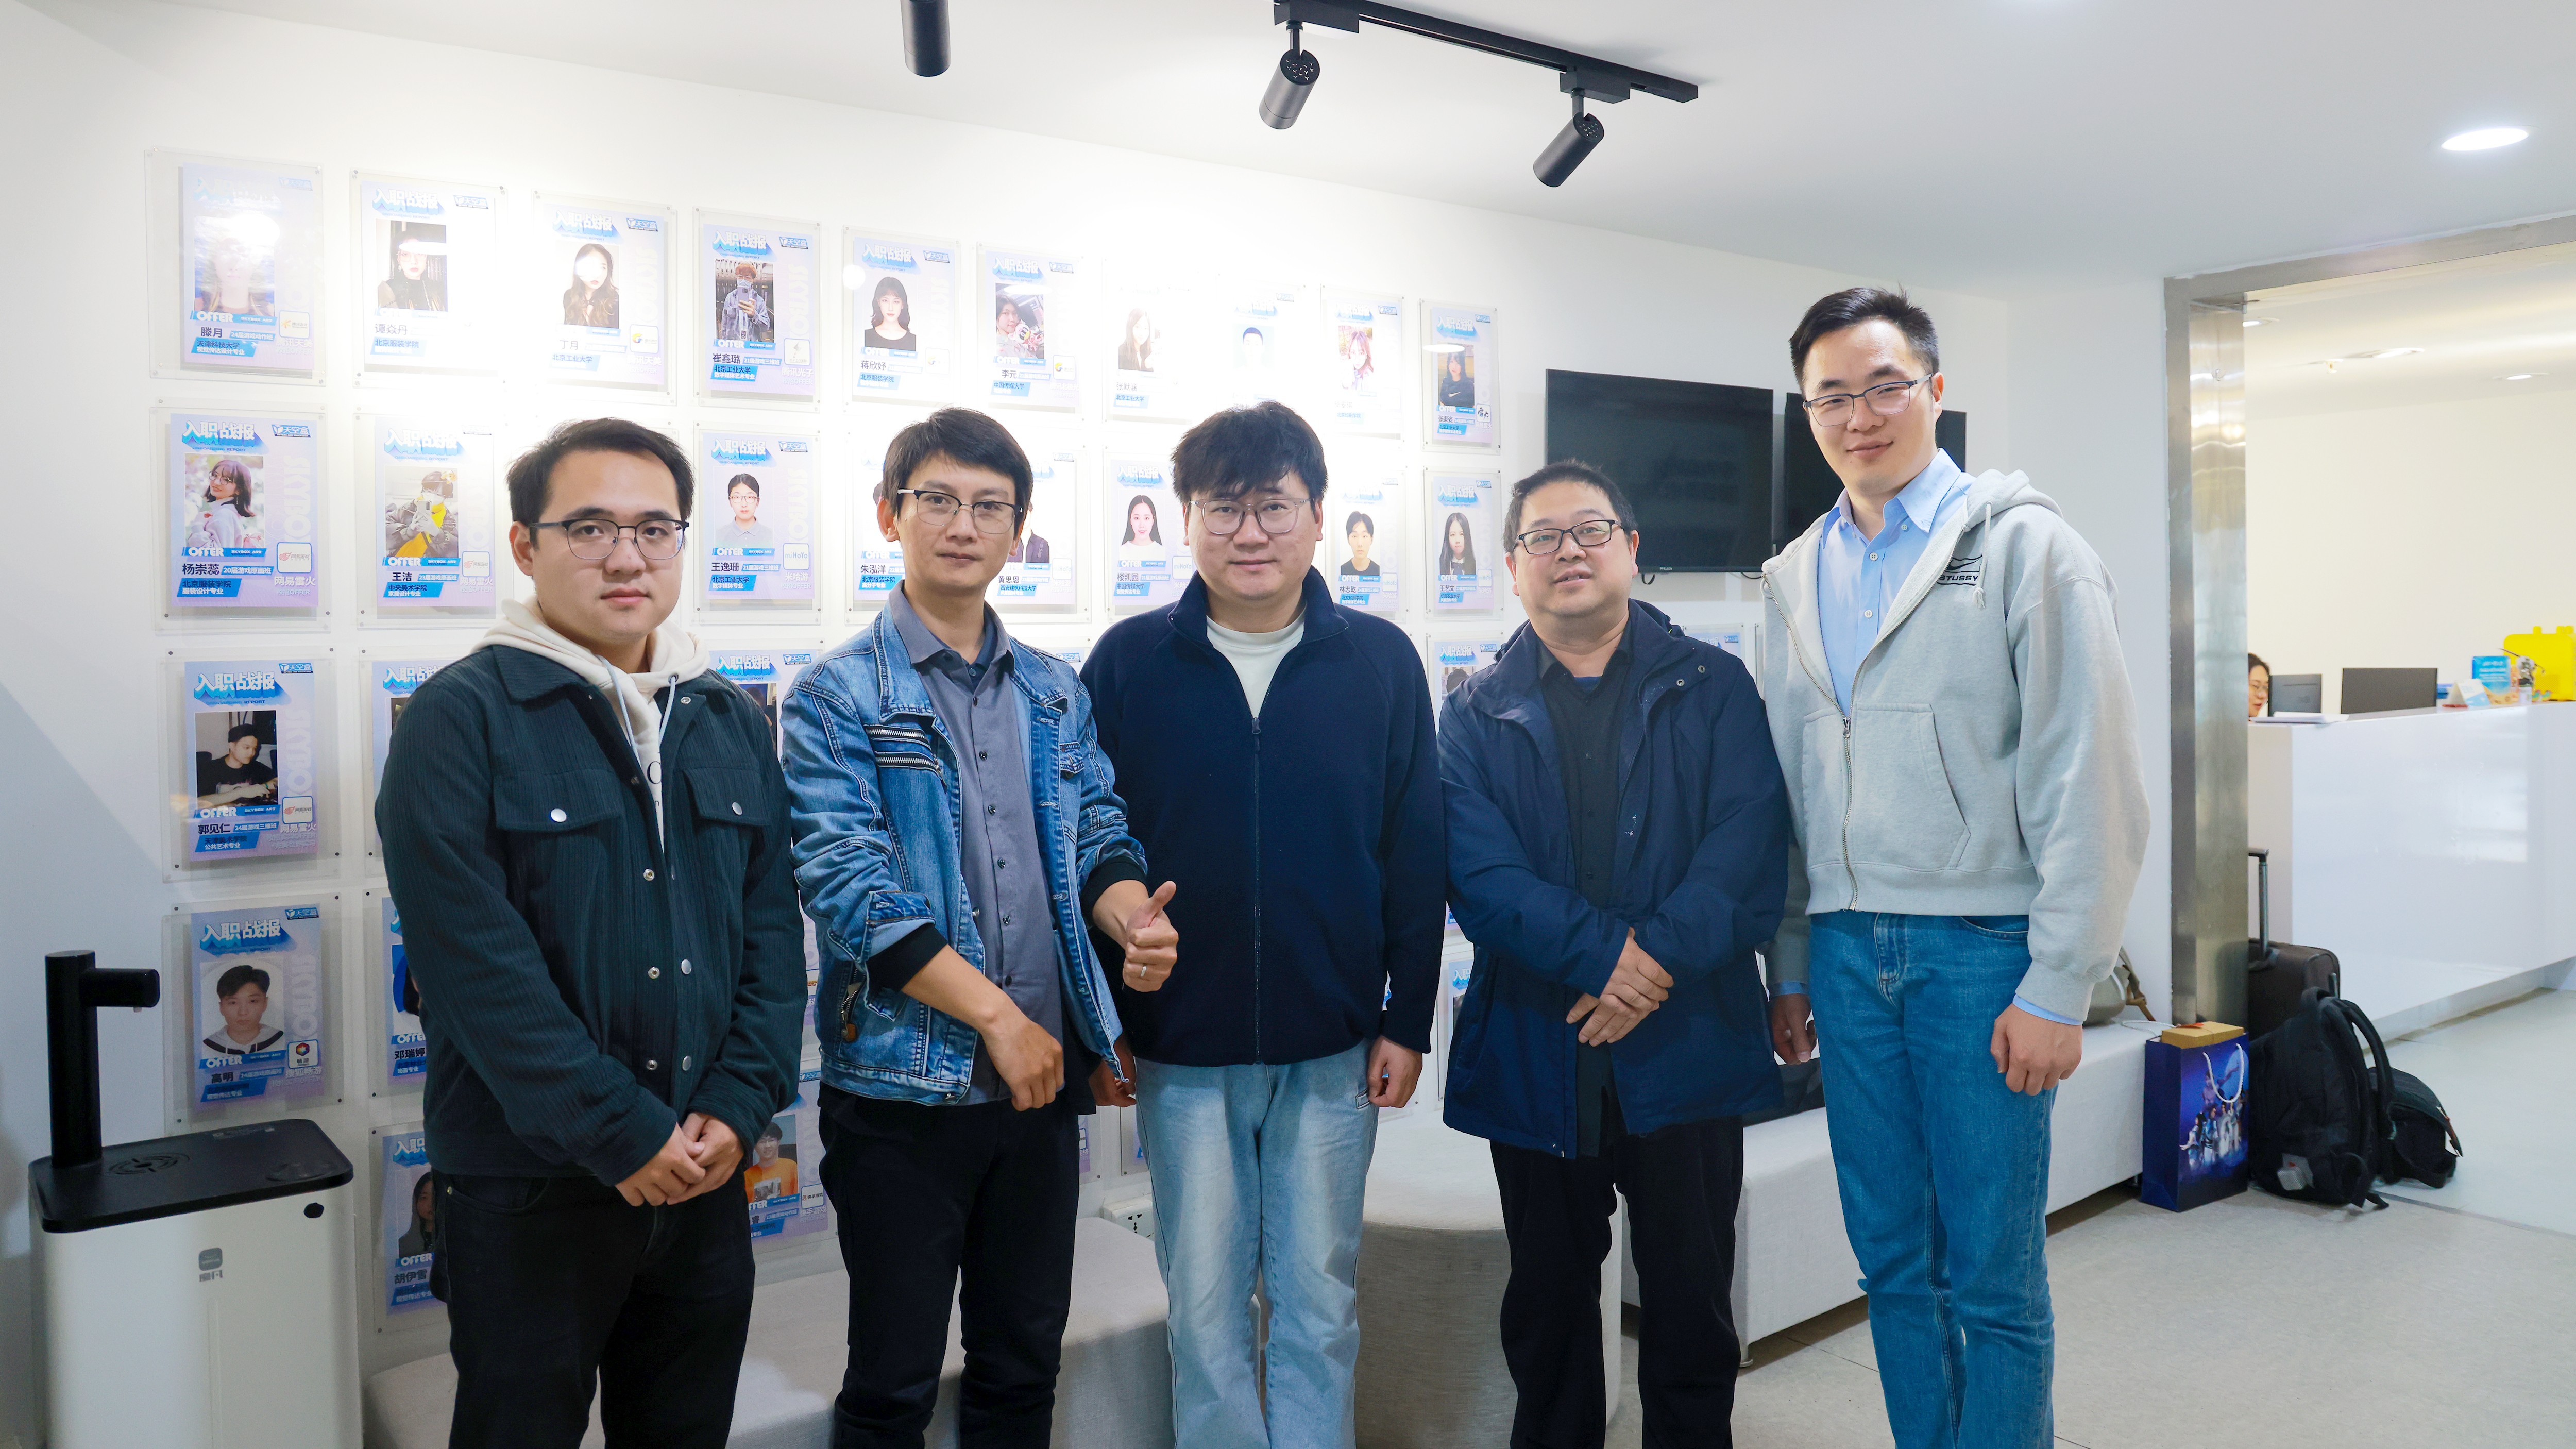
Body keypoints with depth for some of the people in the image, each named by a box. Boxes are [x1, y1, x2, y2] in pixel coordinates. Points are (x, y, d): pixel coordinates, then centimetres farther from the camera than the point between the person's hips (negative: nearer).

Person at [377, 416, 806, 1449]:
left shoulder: (731, 721, 7)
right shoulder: (461, 717, -9)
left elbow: (772, 927, 5)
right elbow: (477, 963, -16)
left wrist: (738, 1106, -7)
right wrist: (622, 1135, -17)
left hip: (705, 1172, 5)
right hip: (528, 1185, -4)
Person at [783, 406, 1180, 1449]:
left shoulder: (1055, 692, 9)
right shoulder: (839, 695, -7)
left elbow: (1098, 836, 8)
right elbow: (851, 888, -15)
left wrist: (1132, 916, -16)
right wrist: (999, 1016, -17)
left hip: (1043, 1076, 5)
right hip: (904, 1084, -4)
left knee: (1025, 1364, 18)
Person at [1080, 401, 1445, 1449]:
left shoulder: (1380, 662, 1)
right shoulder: (1129, 662, -1)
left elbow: (1417, 855, 3)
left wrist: (1408, 1020, 1)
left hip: (1333, 1048, 1)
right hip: (1181, 1046, 0)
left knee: (1320, 1301, 13)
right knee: (1206, 1304, 11)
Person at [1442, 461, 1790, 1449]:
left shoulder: (1712, 687, 4)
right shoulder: (1476, 715, 5)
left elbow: (1748, 841, -8)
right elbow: (1478, 872, -8)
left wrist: (1659, 961, -20)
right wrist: (1605, 953, -20)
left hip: (1687, 1043, -1)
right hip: (1534, 1056, 1)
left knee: (1692, 1306, 10)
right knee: (1547, 1304, 15)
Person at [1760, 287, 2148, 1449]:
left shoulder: (2024, 546, -3)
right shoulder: (1797, 578, 12)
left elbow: (2090, 781, -8)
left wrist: (2057, 988, -12)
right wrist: (1789, 967, 12)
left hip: (1982, 948, -4)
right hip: (1846, 950, 5)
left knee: (1991, 1276, 4)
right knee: (1893, 1261, 14)